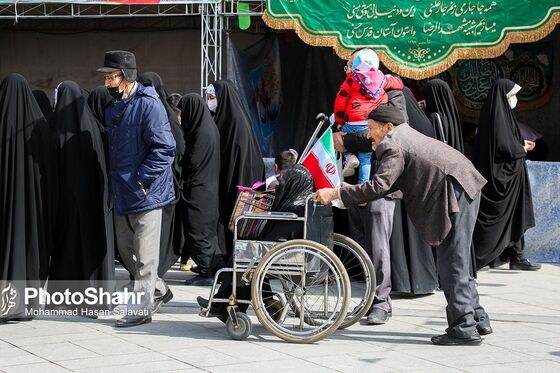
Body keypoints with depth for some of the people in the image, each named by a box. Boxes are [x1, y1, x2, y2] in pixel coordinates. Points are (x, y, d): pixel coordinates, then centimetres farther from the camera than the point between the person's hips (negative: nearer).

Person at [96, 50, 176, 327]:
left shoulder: (148, 104, -13)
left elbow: (165, 148, -17)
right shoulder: (112, 109, 14)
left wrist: (142, 179, -18)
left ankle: (140, 308, 2)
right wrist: (115, 182, 14)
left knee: (145, 255, -3)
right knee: (126, 251, 15)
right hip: (122, 194, 9)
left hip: (146, 193, -9)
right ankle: (159, 291, 31)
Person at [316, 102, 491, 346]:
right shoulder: (406, 136, 20)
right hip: (466, 188, 11)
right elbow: (391, 183, 22)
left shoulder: (394, 147, -12)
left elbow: (378, 186, -22)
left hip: (456, 192, -11)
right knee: (455, 262, 16)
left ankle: (464, 328, -5)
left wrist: (336, 194, -17)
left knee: (452, 263, -7)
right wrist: (355, 193, 17)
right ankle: (477, 319, 22)